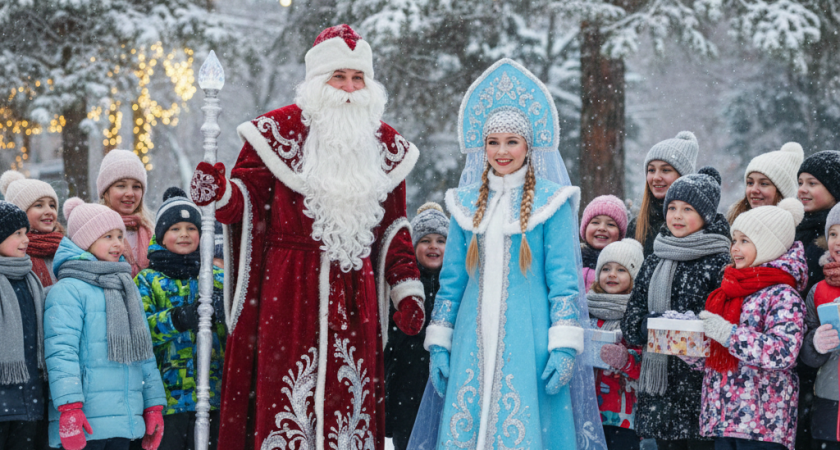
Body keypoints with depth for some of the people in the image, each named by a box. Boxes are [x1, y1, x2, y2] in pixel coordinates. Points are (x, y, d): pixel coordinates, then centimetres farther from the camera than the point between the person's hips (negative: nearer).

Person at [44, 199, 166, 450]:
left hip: (124, 421, 8)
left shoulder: (128, 290, 21)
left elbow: (144, 351, 25)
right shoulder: (67, 290, -6)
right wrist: (70, 409, -24)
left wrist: (154, 406, 20)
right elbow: (61, 350, -15)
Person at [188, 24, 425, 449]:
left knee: (350, 399, 2)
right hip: (288, 290, -3)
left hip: (354, 296, 4)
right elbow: (247, 197, 1)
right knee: (285, 394, -8)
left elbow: (394, 226, 18)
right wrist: (218, 193, -22)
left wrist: (407, 290, 11)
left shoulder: (385, 145, 15)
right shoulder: (281, 130, 2)